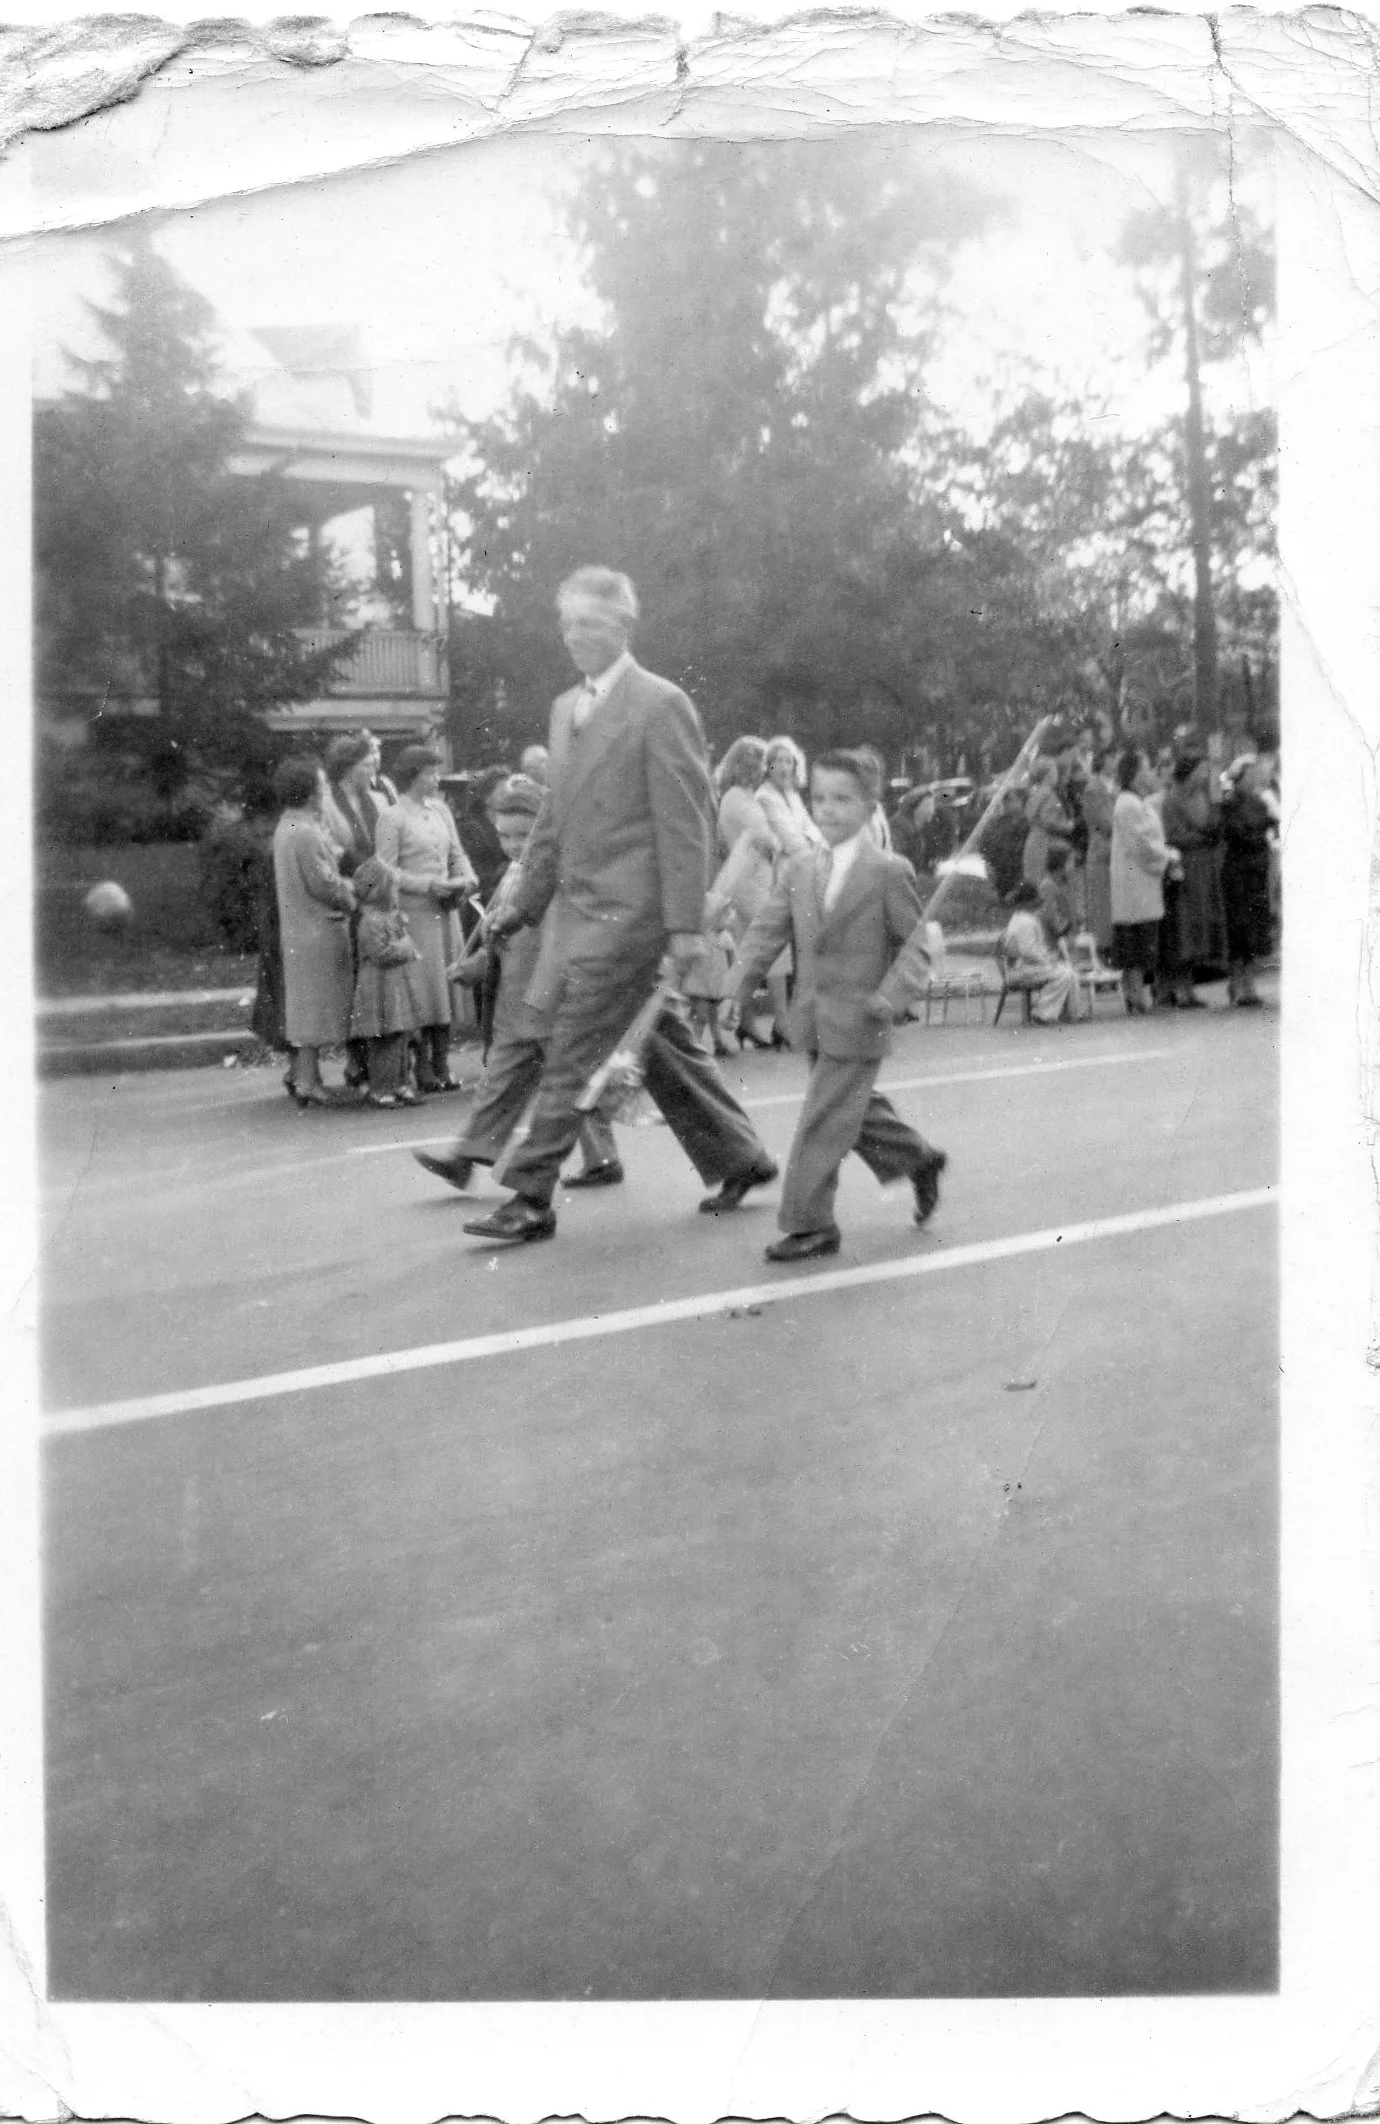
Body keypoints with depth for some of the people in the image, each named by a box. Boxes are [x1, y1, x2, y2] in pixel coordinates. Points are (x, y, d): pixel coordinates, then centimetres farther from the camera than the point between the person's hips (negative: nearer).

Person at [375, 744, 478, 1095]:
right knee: (421, 989, -5)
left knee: (446, 987, 5)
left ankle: (442, 1065, 10)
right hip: (413, 912, -6)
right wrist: (428, 885, -16)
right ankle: (423, 1069, 1)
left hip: (445, 910, 6)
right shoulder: (392, 817, -6)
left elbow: (458, 854, 17)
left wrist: (467, 879, -3)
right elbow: (387, 871, -9)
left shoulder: (440, 810, 13)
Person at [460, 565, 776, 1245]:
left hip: (628, 913, -8)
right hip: (579, 909, 8)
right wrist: (523, 904, 18)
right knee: (660, 1045, 14)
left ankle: (531, 1200, -1)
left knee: (570, 1058, -7)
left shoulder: (661, 705, -9)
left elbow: (685, 823, -13)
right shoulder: (566, 708, 16)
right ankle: (737, 1158, 27)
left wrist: (684, 925, -17)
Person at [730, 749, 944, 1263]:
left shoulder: (888, 871, -9)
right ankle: (919, 1160, 42)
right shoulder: (800, 868, 7)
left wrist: (892, 995, -21)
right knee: (855, 1107, 19)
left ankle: (810, 1224, 3)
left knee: (824, 1118, -6)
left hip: (857, 1021, -6)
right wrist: (739, 983, -6)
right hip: (814, 1018, 6)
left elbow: (916, 942, -8)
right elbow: (768, 929, 6)